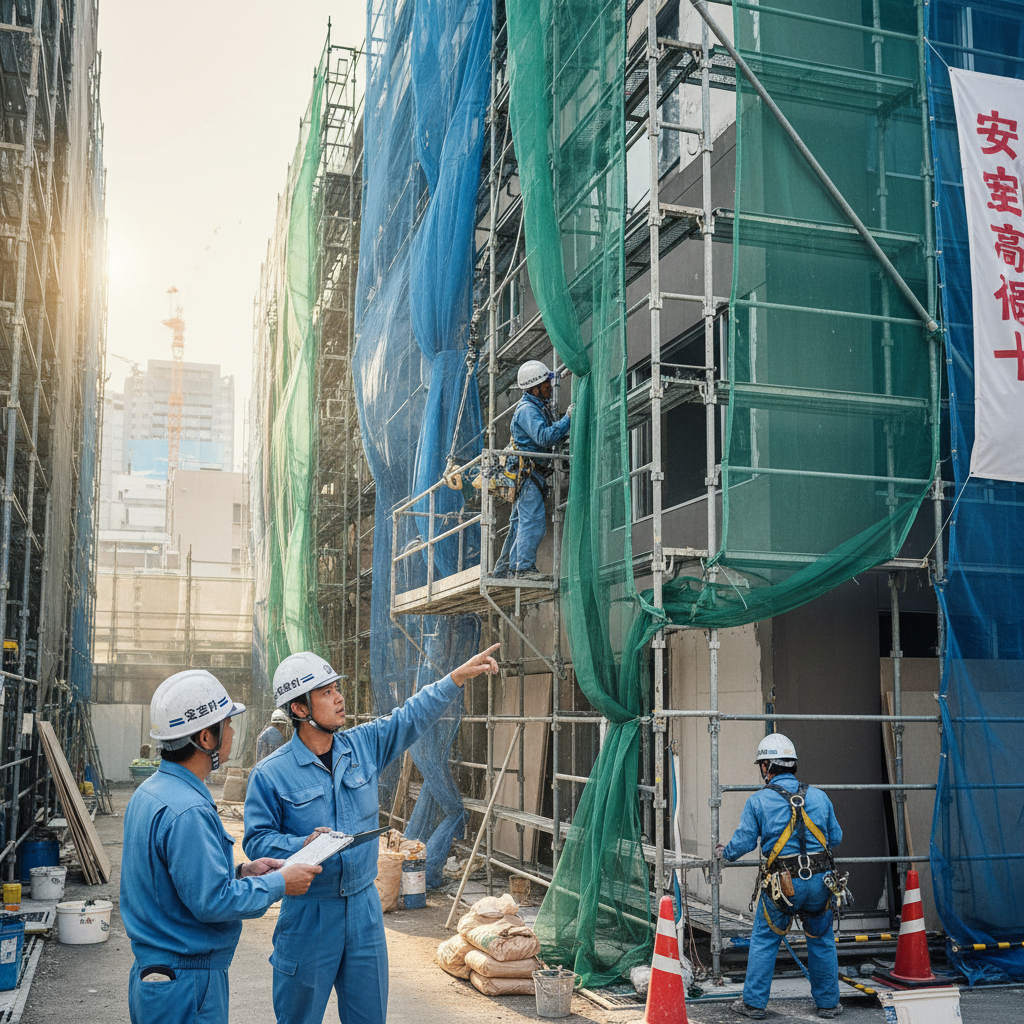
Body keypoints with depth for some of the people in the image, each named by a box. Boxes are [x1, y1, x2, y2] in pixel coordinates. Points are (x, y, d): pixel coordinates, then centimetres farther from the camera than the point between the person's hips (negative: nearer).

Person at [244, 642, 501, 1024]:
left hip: (364, 908, 4)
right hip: (308, 914, -4)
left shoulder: (364, 745, 2)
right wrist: (303, 845, -26)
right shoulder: (270, 774, -11)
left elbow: (413, 715, 7)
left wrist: (459, 675, 0)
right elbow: (257, 840, -9)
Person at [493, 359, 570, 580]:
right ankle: (524, 567, -14)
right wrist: (567, 419, -22)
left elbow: (548, 436, 26)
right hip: (528, 472, -10)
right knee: (533, 521, -13)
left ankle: (505, 568, 14)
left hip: (531, 474, 10)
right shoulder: (527, 409, -13)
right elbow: (545, 437, -25)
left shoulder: (539, 407, 20)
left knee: (520, 522, 11)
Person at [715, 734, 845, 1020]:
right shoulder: (818, 796, 7)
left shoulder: (758, 801, -3)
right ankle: (828, 1003, 27)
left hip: (781, 885, -3)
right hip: (820, 881, 3)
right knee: (822, 941, 19)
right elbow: (836, 837, 14)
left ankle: (754, 1003, 17)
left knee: (764, 941, 12)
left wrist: (724, 852, 20)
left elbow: (743, 843, -2)